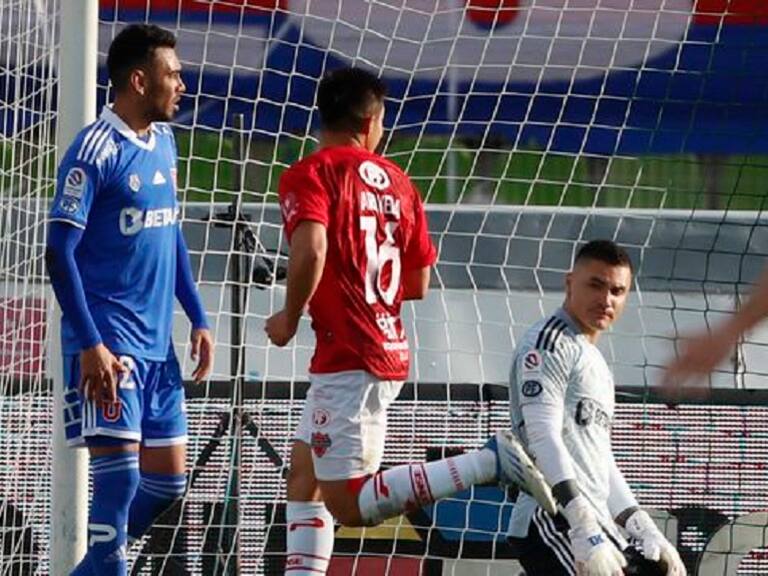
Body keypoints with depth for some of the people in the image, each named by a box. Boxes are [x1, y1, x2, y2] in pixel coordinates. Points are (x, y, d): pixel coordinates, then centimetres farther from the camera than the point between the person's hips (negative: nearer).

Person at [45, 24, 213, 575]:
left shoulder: (163, 141, 12)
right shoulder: (96, 151, -13)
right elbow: (60, 252, -16)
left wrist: (197, 317, 19)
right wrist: (91, 344, -22)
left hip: (157, 344, 8)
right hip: (108, 344, -8)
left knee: (168, 479, 10)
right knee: (119, 477, -12)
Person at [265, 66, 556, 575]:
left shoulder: (309, 175, -7)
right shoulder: (396, 181, 11)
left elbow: (311, 249, -25)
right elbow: (418, 284, 14)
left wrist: (290, 317, -10)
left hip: (348, 356, -8)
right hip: (390, 350, 8)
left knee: (349, 504, -8)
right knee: (304, 475, 19)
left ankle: (489, 461, -18)